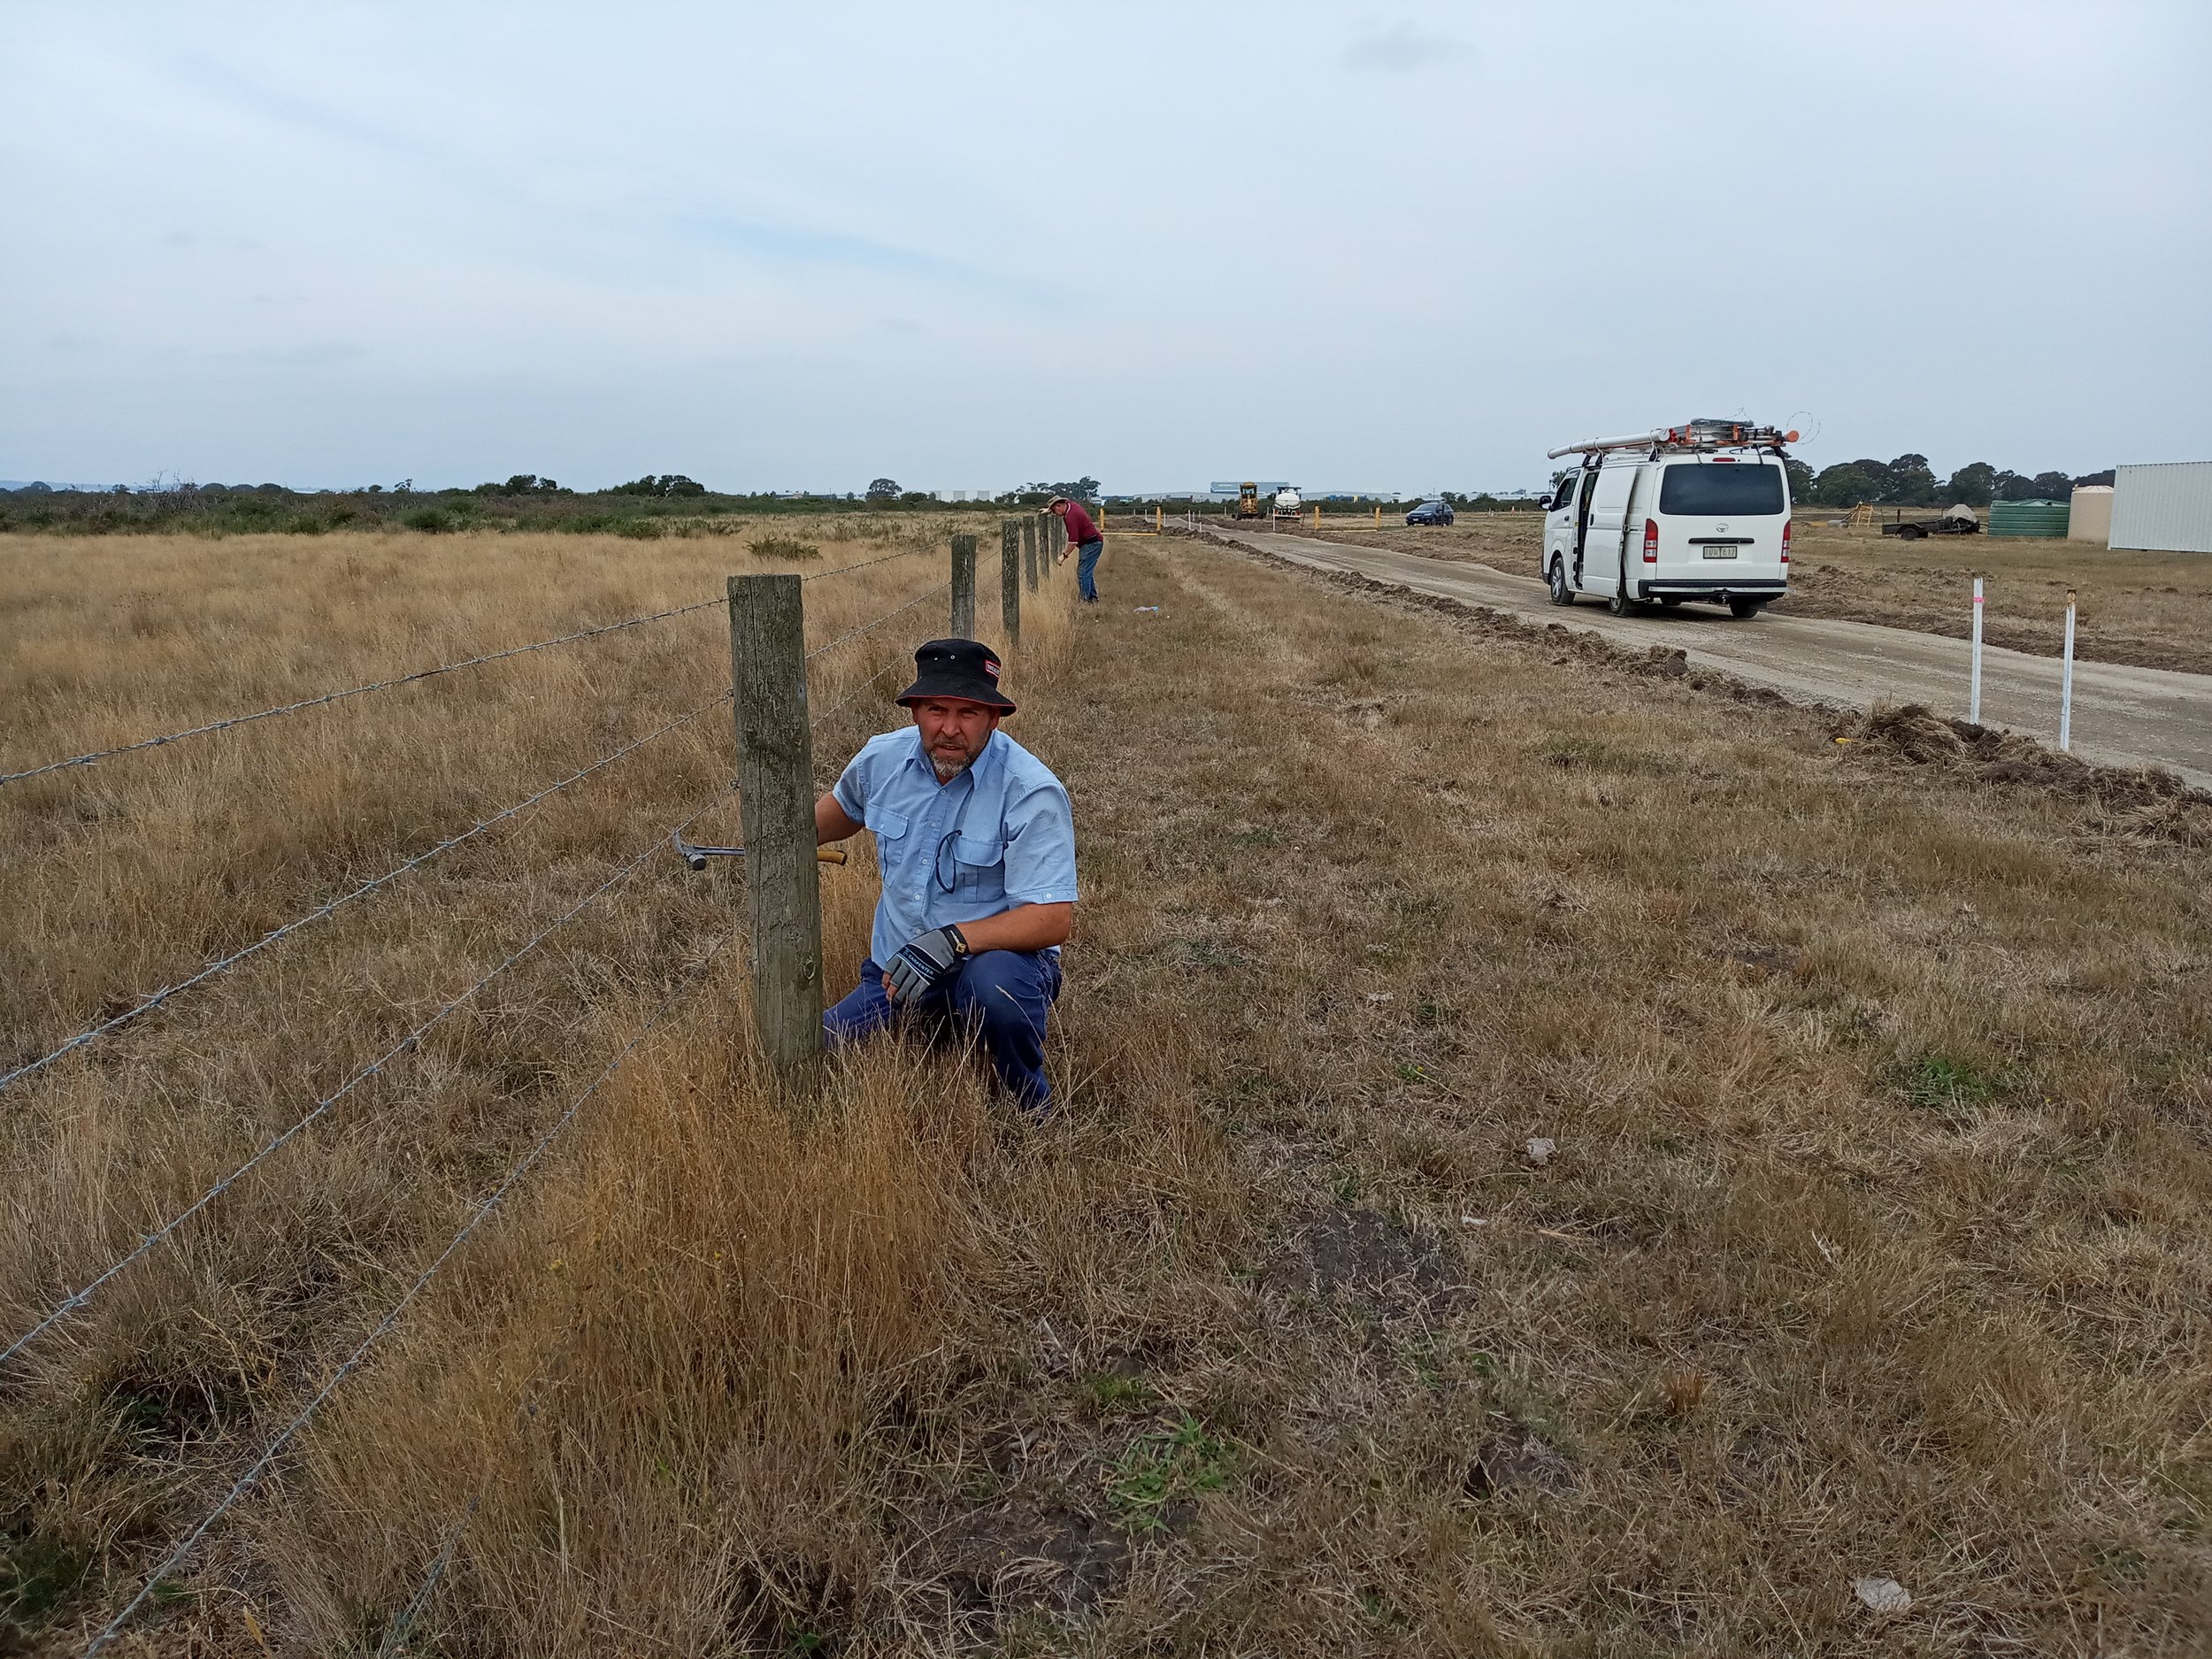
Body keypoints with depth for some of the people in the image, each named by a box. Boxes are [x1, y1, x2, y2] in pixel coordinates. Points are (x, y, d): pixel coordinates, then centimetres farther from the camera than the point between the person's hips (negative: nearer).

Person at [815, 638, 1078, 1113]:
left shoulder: (1032, 792, -21)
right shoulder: (882, 758, -2)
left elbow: (1053, 920, -28)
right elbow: (845, 807, 26)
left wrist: (951, 940, -37)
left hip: (998, 954, -5)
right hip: (897, 970, 6)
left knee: (995, 983, -41)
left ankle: (1034, 1113, -10)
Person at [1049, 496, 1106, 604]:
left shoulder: (1070, 517, -24)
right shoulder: (1071, 504, 5)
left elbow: (1073, 541, -25)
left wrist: (1064, 555, -15)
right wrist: (1049, 509, 26)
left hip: (1091, 545, -11)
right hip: (1094, 543, 11)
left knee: (1083, 572, -11)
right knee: (1087, 572, 16)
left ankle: (1084, 600, -11)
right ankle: (1093, 598, 22)